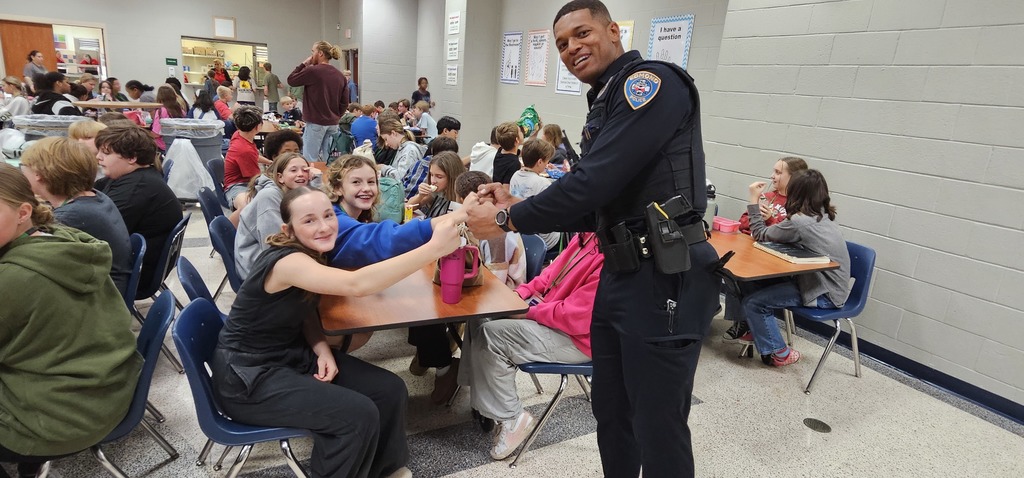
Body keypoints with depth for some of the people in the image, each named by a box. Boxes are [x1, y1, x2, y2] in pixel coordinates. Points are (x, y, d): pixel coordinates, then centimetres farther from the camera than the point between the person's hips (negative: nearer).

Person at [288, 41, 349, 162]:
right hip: (333, 124, 6)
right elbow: (344, 103, 9)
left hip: (316, 122, -6)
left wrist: (304, 64, 7)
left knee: (310, 161, -1)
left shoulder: (312, 71, -11)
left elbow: (291, 80, 2)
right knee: (327, 159, 11)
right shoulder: (340, 75, 7)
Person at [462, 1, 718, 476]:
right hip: (620, 276, 9)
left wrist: (507, 220, -12)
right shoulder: (605, 105, 17)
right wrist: (515, 206, 6)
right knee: (611, 414, 20)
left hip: (665, 281, -9)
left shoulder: (652, 82, -12)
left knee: (658, 428, 4)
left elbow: (595, 182, -22)